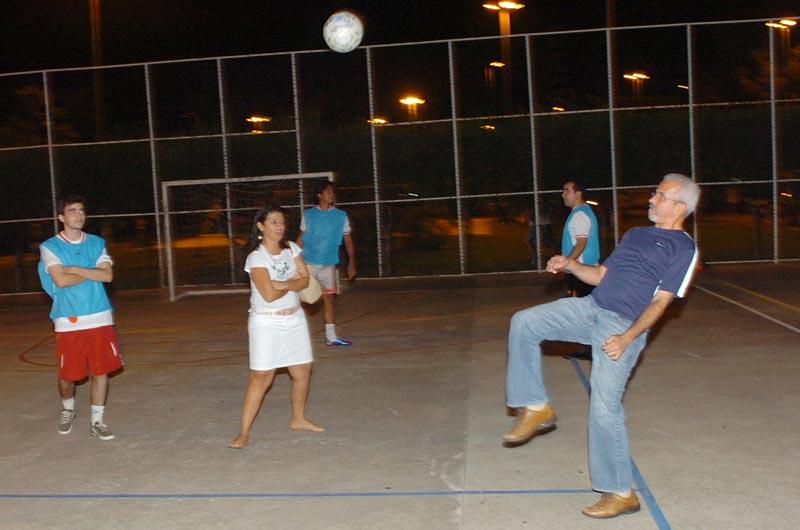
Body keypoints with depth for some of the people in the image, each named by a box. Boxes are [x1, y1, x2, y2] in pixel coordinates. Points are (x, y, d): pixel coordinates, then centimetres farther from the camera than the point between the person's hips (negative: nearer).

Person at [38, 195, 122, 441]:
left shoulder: (97, 243, 9)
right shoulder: (50, 247, -1)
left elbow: (108, 275, -4)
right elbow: (60, 280, -14)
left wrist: (76, 269, -9)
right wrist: (92, 272, -5)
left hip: (100, 318, 2)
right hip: (68, 321, -2)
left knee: (101, 370, 1)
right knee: (67, 374, 6)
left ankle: (97, 422, 14)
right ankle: (68, 409, 37)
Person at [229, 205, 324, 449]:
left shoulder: (291, 249, 4)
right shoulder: (256, 257, -14)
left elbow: (305, 280, -5)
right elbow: (270, 295, -22)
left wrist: (282, 284, -21)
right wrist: (293, 283, -7)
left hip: (295, 319, 6)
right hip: (266, 323, -6)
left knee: (302, 372, 12)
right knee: (261, 376, -10)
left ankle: (298, 419, 33)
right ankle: (244, 432, -4)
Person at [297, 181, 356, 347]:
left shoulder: (341, 216, 3)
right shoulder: (308, 215, 1)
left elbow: (348, 240, 4)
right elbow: (301, 238, 5)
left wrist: (351, 263, -3)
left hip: (329, 264, 2)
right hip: (308, 263, -2)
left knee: (328, 298, 6)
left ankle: (331, 337, 12)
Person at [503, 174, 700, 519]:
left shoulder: (683, 248, -2)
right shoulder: (636, 235, 21)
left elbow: (660, 302, -10)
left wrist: (627, 337, -20)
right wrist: (570, 265, 4)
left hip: (624, 325, -7)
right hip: (591, 307, 8)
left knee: (604, 407, -11)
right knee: (524, 322, -10)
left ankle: (620, 494, 4)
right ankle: (536, 408, -2)